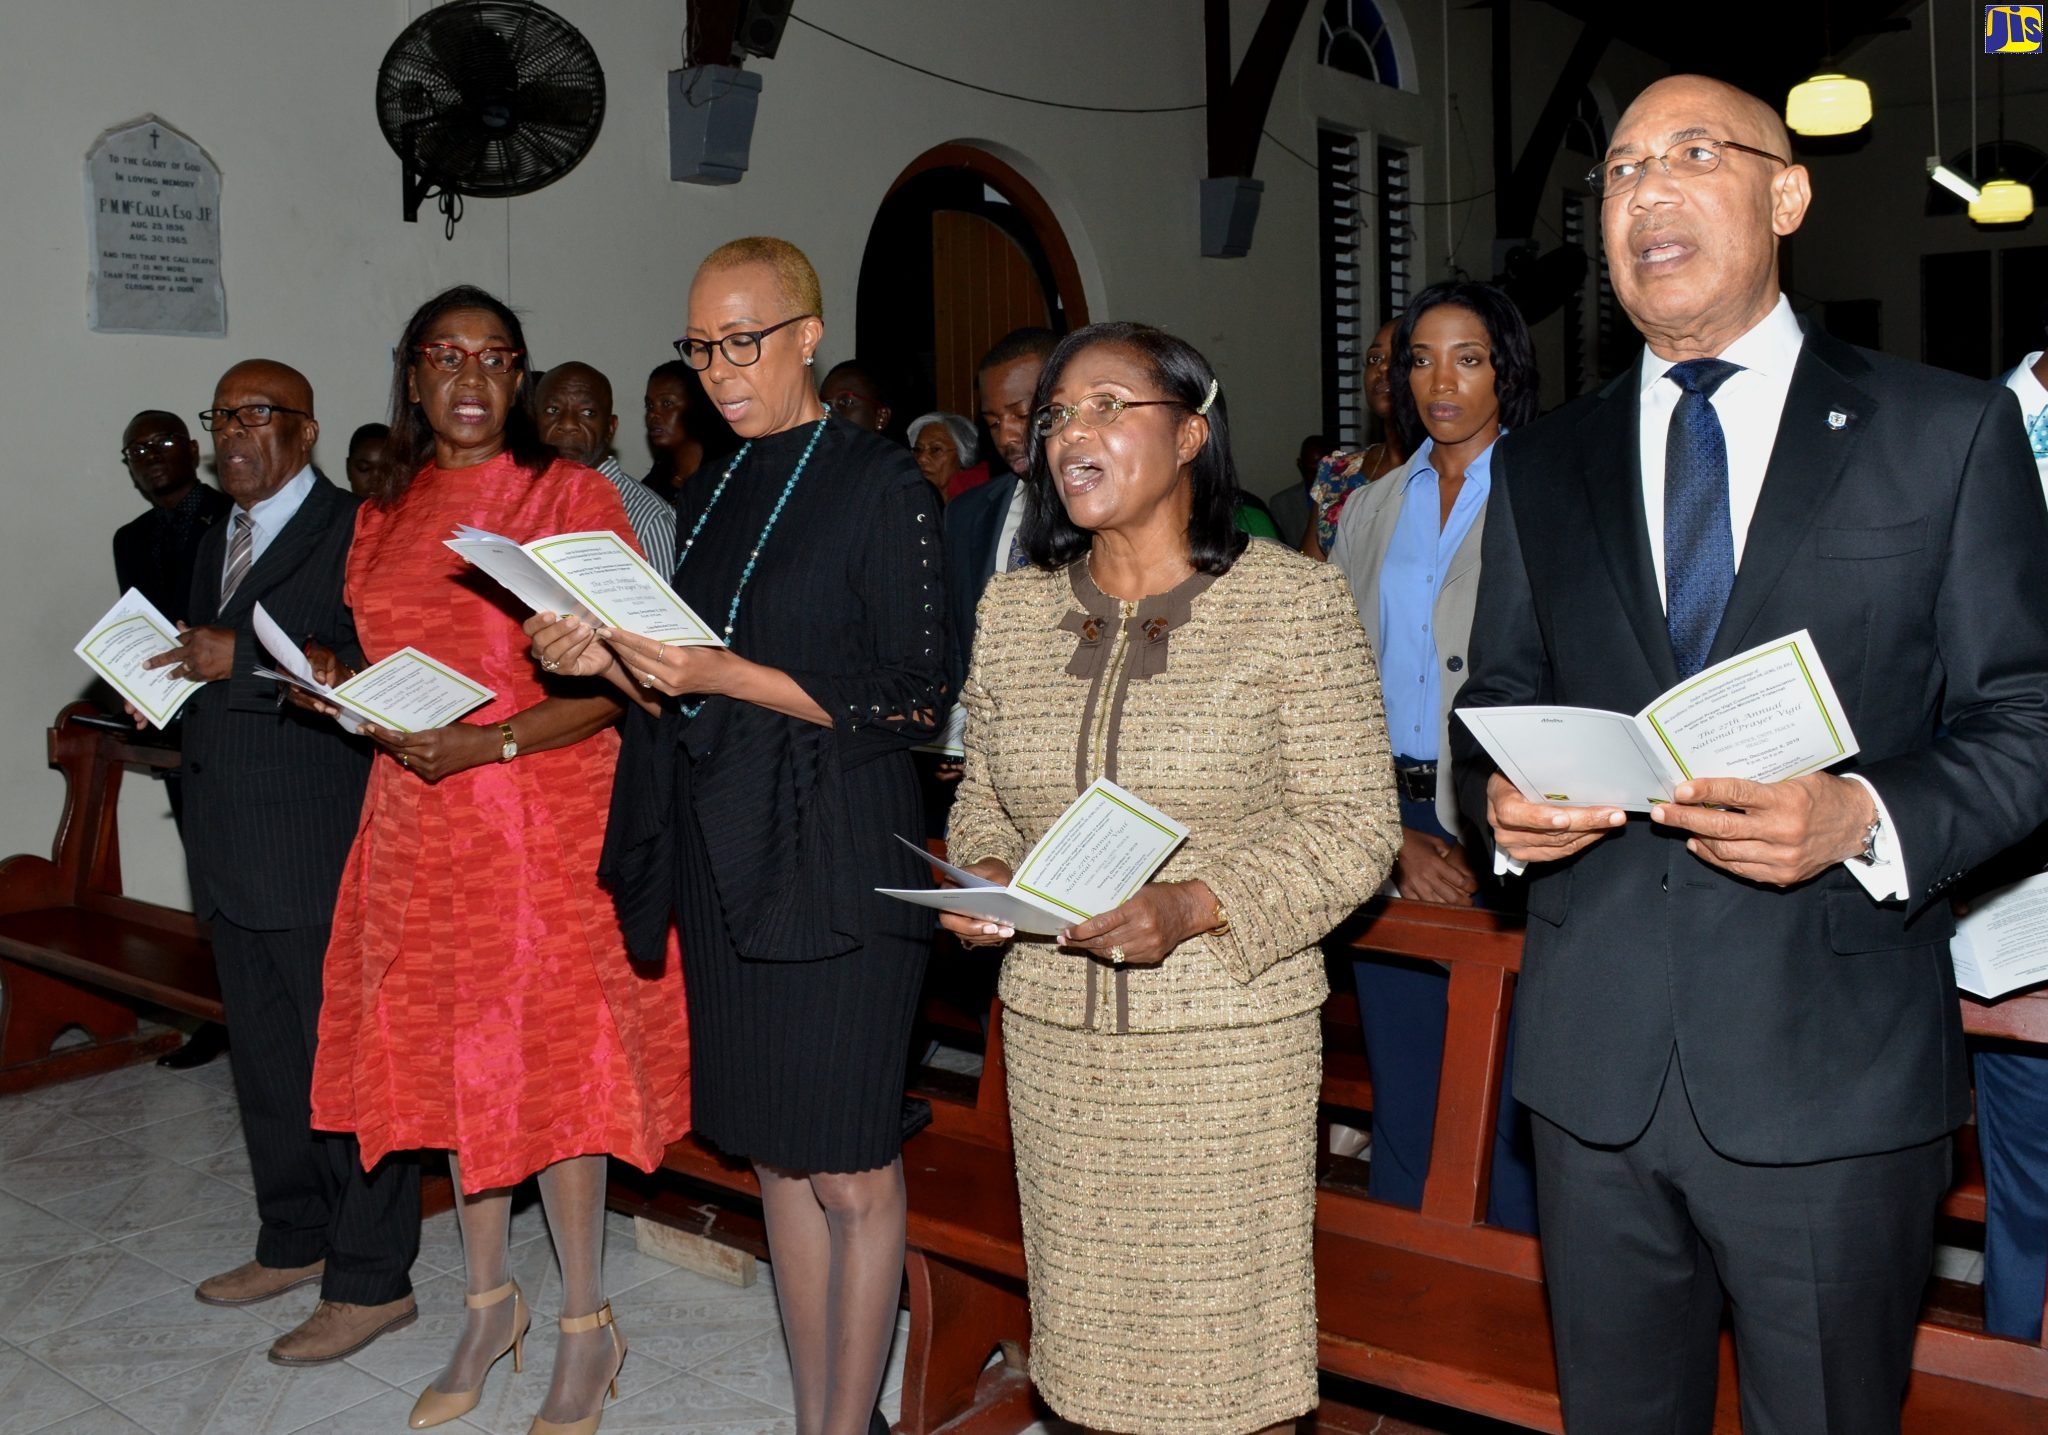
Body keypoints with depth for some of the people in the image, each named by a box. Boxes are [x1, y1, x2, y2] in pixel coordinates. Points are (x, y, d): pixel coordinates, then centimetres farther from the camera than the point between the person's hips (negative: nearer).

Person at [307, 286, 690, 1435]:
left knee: (551, 1060, -1)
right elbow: (375, 666, 19)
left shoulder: (572, 495, -5)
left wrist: (494, 742, -21)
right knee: (454, 1059, 13)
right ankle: (489, 1302, 31)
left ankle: (587, 1330, 16)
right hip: (419, 824, 6)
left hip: (546, 819, -5)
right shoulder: (387, 515, 12)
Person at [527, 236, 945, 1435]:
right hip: (727, 862, 7)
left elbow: (917, 701, -12)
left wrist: (728, 677, -19)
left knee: (850, 1168, 1)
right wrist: (609, 659, -2)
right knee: (779, 1157, 14)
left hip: (836, 864, -7)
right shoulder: (712, 497, 15)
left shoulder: (884, 485, -6)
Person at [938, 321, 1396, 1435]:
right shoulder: (1013, 608, 7)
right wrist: (982, 875, -5)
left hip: (1225, 1028, -4)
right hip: (1053, 1028, 4)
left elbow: (1354, 826, -9)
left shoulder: (1292, 599, -7)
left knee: (1226, 1337, 5)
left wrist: (1195, 906, -22)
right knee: (1088, 1323, 13)